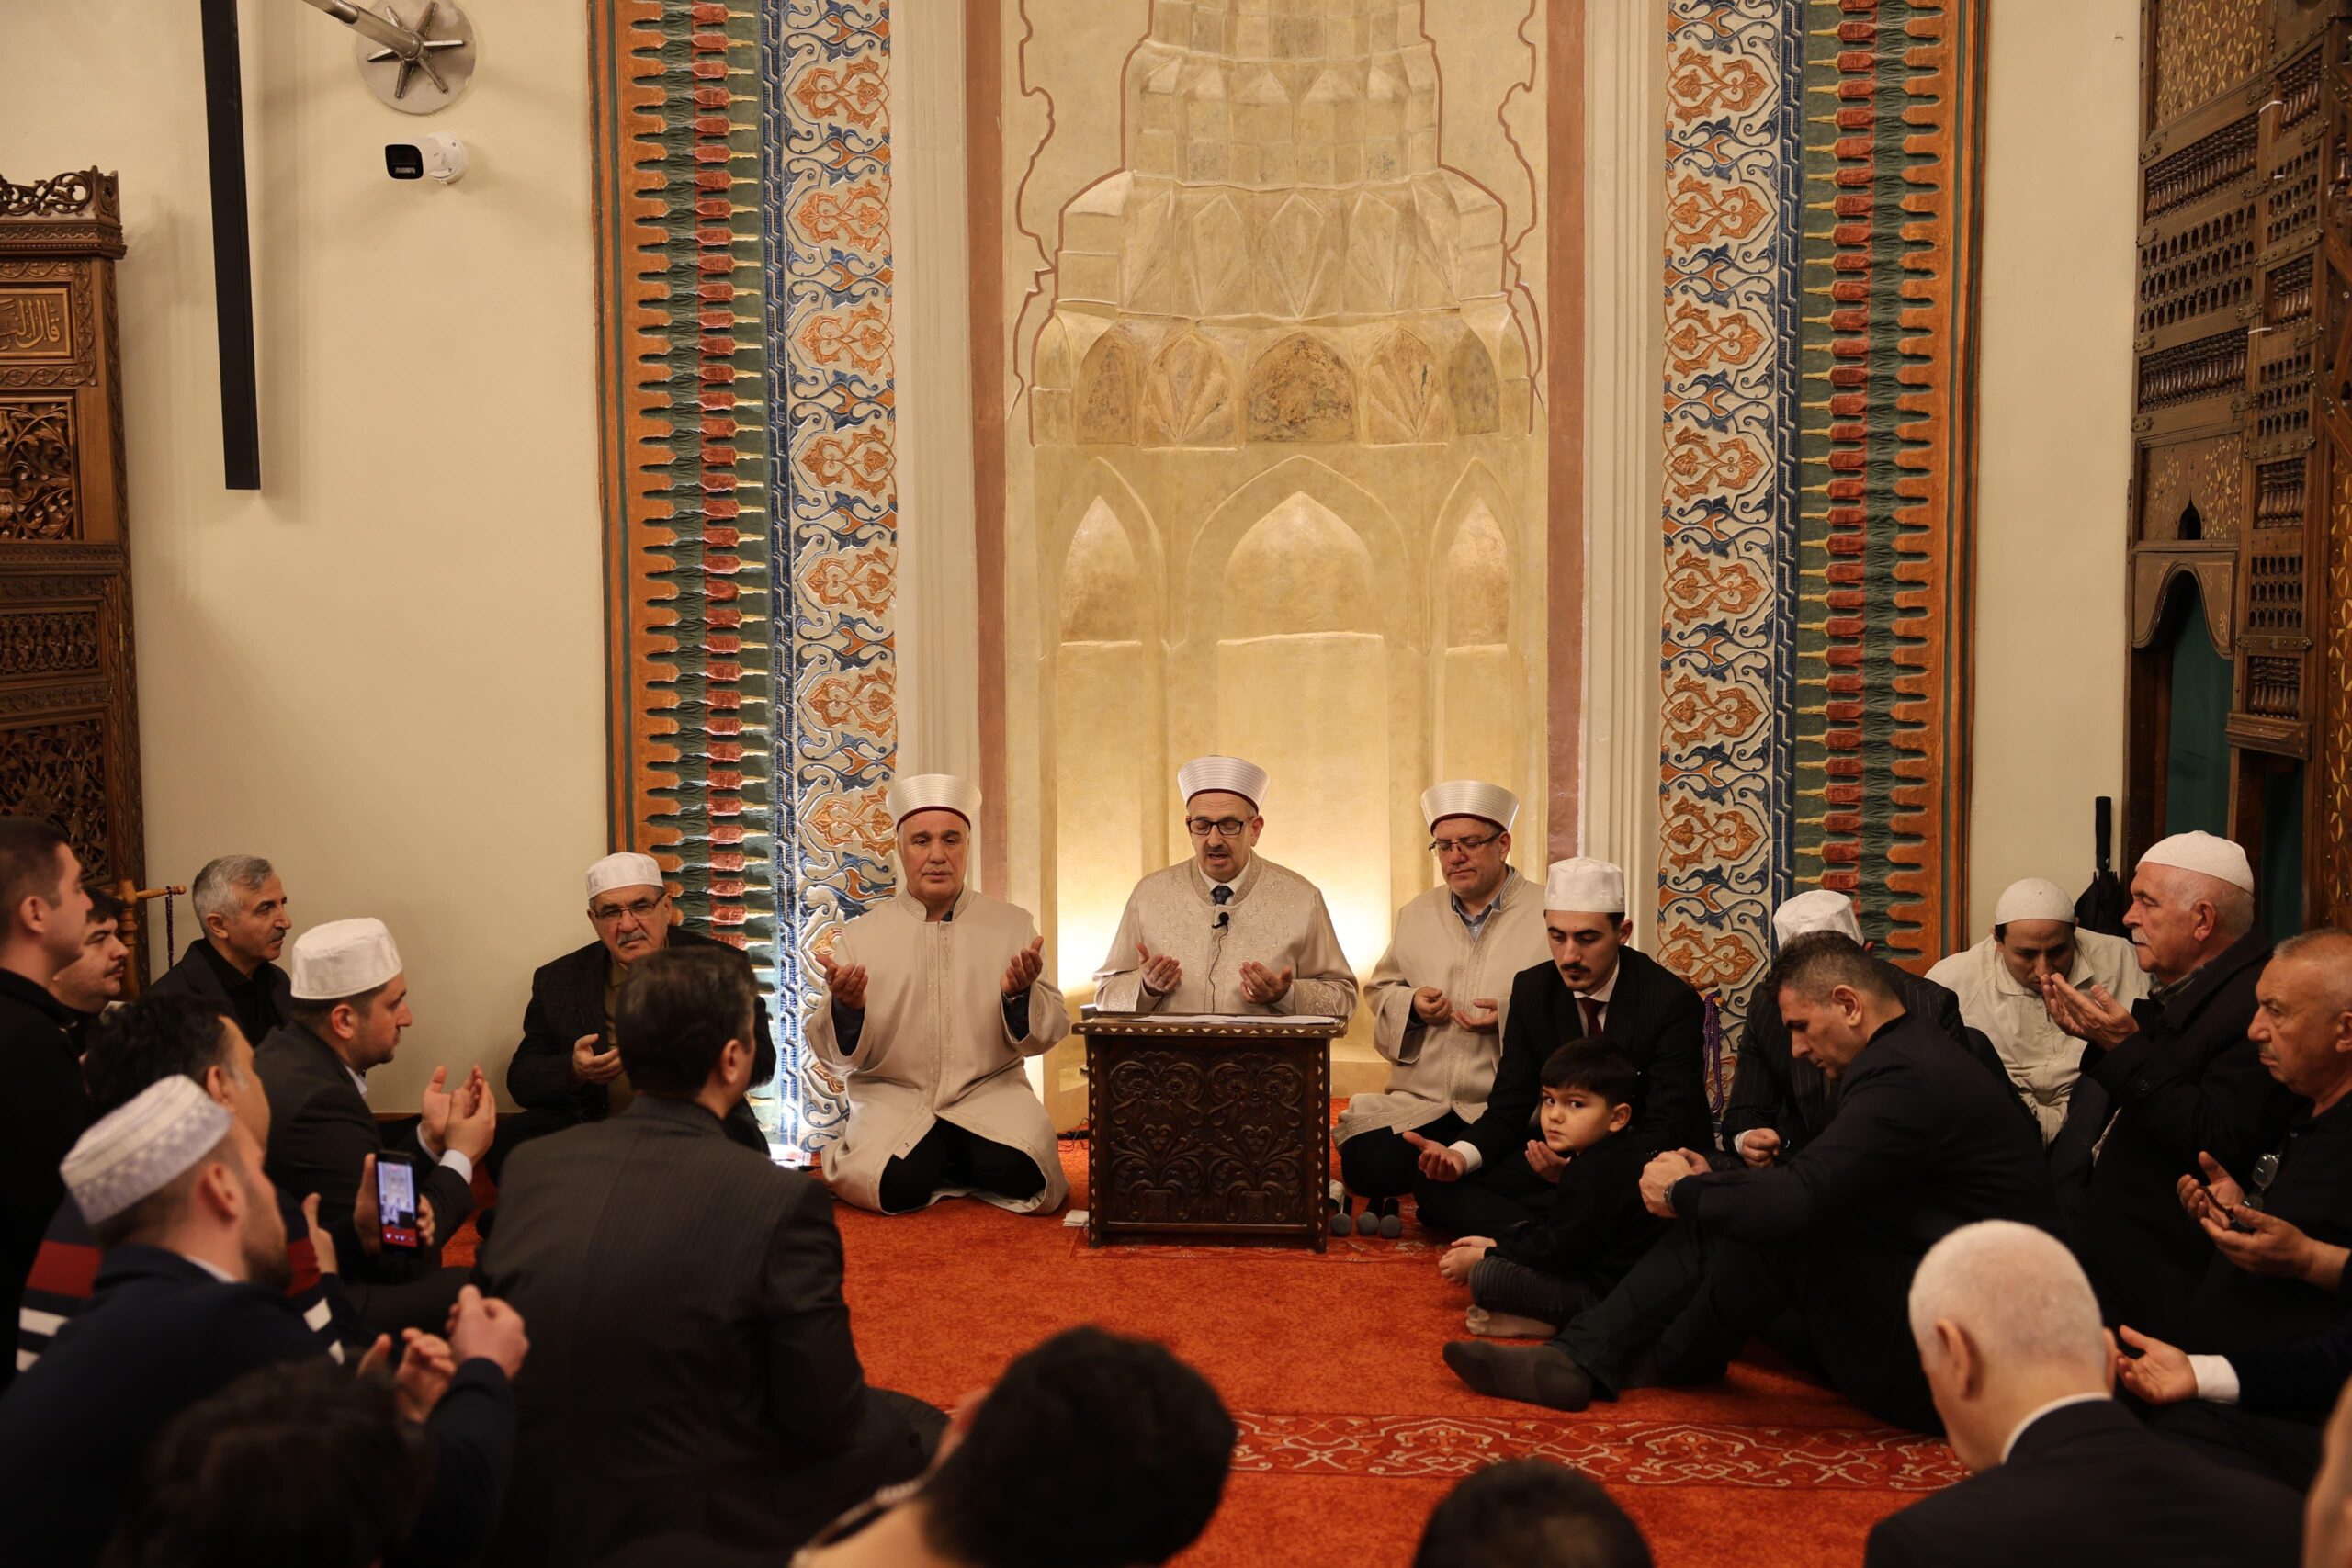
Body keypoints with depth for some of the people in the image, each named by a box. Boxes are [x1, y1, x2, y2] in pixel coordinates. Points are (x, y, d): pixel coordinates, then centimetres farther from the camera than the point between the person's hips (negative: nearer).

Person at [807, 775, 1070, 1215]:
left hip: (988, 1094, 1)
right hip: (892, 1097, -1)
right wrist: (846, 1008, -22)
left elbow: (1045, 1035, 2)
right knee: (895, 1184, -29)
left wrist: (1020, 996, -21)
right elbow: (834, 1054, 1)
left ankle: (947, 1164, 5)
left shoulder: (1013, 925, 4)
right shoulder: (858, 935, 4)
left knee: (1018, 1173, -27)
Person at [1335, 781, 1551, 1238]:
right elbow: (1379, 988, 23)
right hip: (1417, 1101, 3)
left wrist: (1512, 1016, -21)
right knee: (1365, 1166, -22)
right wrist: (1410, 1004, -1)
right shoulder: (1417, 913, 15)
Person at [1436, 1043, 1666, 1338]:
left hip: (1605, 1290, -12)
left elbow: (1559, 1250, -21)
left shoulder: (1596, 1173, -24)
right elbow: (1555, 1226, 18)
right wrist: (1496, 1245, 9)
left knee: (1486, 1276, -23)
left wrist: (1483, 1257, -10)